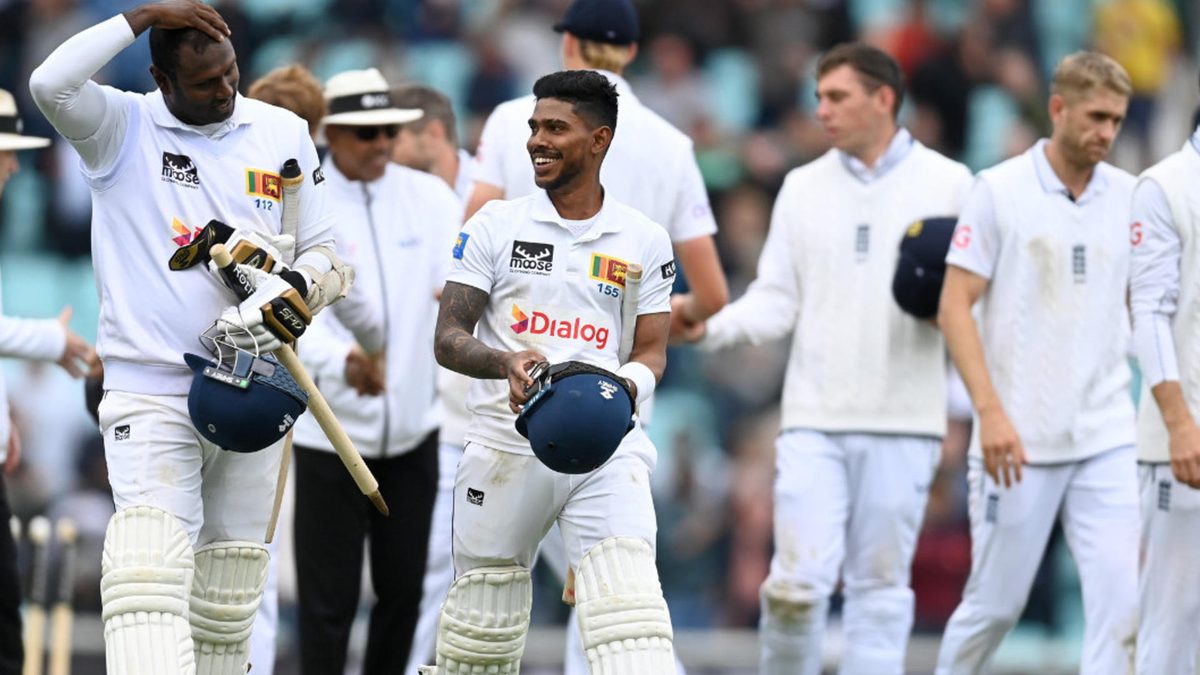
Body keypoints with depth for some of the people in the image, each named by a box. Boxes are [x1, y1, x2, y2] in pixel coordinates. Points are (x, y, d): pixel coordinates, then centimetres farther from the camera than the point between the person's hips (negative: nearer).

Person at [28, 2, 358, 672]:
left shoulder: (284, 134, 8)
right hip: (149, 390, -4)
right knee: (148, 576, -20)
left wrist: (293, 289, -11)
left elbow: (328, 256, 11)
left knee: (227, 598, 7)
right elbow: (51, 84, -22)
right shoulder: (122, 129, -1)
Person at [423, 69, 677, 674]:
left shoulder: (643, 241, 8)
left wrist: (623, 387, -13)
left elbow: (651, 351, 11)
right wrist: (507, 365, -21)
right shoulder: (495, 226, 4)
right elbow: (447, 338, 0)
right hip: (508, 445, 0)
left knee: (631, 620, -17)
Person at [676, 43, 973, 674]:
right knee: (798, 580, -8)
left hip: (902, 423, -1)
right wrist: (710, 326, -11)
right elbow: (778, 300, 7)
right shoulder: (803, 187, 10)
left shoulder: (947, 184, 2)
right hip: (814, 417, 1)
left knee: (880, 586, 3)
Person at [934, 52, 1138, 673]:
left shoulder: (1129, 197, 7)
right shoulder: (998, 191, -3)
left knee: (1120, 599, -8)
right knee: (995, 604, 4)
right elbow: (954, 307, -6)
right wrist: (991, 412, -15)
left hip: (1108, 439, 3)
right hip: (1019, 439, -3)